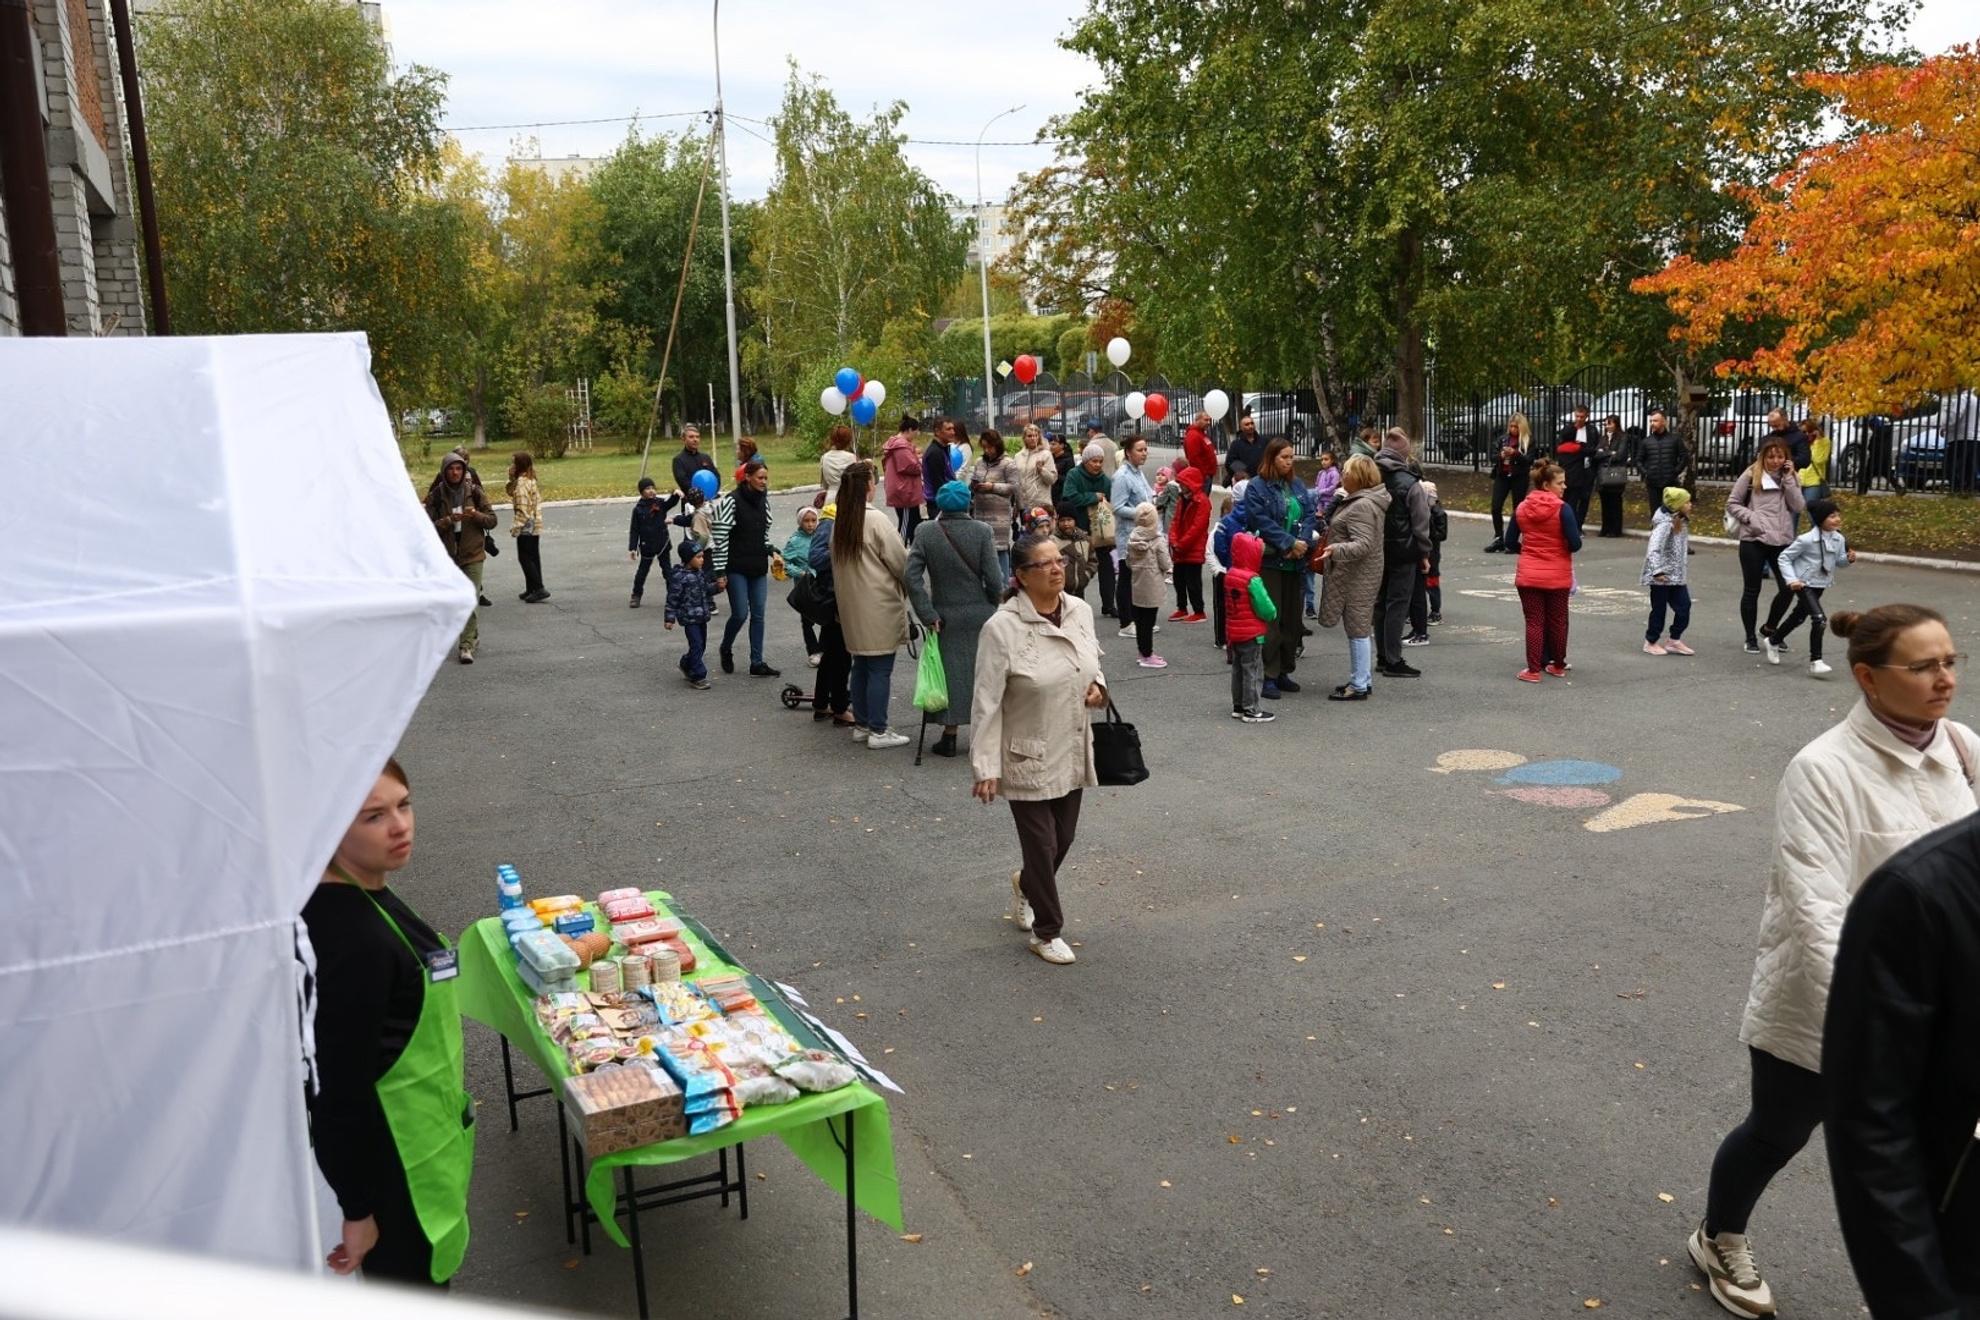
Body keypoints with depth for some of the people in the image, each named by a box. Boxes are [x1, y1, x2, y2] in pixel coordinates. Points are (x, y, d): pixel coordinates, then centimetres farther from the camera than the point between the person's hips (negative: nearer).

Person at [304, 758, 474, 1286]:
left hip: (397, 1133, 9)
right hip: (391, 1155, -9)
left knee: (410, 1282, 29)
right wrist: (358, 1208, -19)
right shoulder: (353, 940, -33)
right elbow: (343, 1084, -27)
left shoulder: (354, 897, -3)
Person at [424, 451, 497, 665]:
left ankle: (466, 645, -12)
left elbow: (492, 519, 2)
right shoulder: (436, 495, 0)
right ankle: (473, 634, 32)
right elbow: (429, 526, -4)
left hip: (473, 553, -2)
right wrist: (448, 521, -21)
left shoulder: (475, 492, 1)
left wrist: (476, 515, -18)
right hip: (447, 555, 2)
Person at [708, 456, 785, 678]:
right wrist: (720, 572, -15)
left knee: (758, 614, 5)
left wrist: (773, 552, 1)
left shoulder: (763, 500, 8)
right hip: (736, 568, -6)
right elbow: (720, 539, -13)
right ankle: (725, 650, 23)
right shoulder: (731, 501, -13)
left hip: (758, 568, 6)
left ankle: (757, 662, 12)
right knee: (740, 614, -5)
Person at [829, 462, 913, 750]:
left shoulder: (839, 523, 6)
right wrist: (908, 588, 8)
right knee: (881, 669, -1)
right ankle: (878, 731, 2)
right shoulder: (876, 522, -16)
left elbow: (837, 566, 12)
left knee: (861, 665, 15)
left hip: (852, 606, 7)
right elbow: (901, 562, -10)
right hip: (879, 607, -7)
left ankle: (861, 725, 22)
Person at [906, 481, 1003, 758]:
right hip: (980, 614, -1)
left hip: (946, 616, 1)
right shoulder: (982, 531, -10)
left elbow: (912, 576, -11)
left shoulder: (925, 532, -6)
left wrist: (927, 615, -8)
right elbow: (993, 577, -12)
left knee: (950, 671, 9)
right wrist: (995, 601, 7)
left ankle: (950, 736, 14)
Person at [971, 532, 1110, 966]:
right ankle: (1046, 931, 26)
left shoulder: (1080, 610, -1)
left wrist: (1098, 685, -5)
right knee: (1042, 845, 3)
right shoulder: (1002, 628, -20)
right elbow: (987, 704, -17)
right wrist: (986, 767, -18)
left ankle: (1026, 884, 49)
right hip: (1028, 759, -6)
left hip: (1072, 754, 6)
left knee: (1063, 839, 17)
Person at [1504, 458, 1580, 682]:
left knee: (1534, 621, 4)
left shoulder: (1522, 508, -1)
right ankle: (1558, 666, 26)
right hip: (1557, 576, -2)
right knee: (1557, 621, 13)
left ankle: (1534, 670, 2)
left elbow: (1510, 543, 4)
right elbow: (1575, 544, -16)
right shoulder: (1562, 508, -13)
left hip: (1528, 575, 2)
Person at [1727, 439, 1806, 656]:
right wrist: (1750, 517, -13)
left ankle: (1770, 628, 22)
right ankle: (1751, 637, 17)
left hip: (1782, 540, 3)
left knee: (1788, 588, -2)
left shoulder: (1790, 477, 10)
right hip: (1753, 540, -3)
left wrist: (1788, 478, -7)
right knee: (1752, 589, 5)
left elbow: (1798, 506, -3)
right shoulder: (1751, 475, 0)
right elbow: (1732, 503, 1)